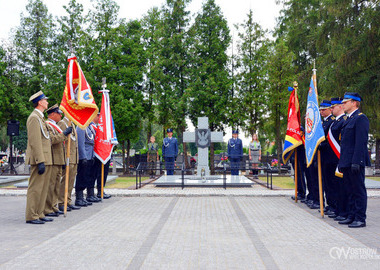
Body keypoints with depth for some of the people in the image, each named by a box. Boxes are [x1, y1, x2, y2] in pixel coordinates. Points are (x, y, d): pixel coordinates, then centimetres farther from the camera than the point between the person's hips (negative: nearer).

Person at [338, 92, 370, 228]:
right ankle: (352, 216, 22)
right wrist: (342, 162, 19)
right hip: (347, 163, 10)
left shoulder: (360, 118, -11)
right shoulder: (348, 119, 19)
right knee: (351, 191, 14)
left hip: (355, 162, -10)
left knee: (359, 190, -2)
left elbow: (361, 142, -18)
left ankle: (360, 219, 4)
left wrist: (356, 162, -23)